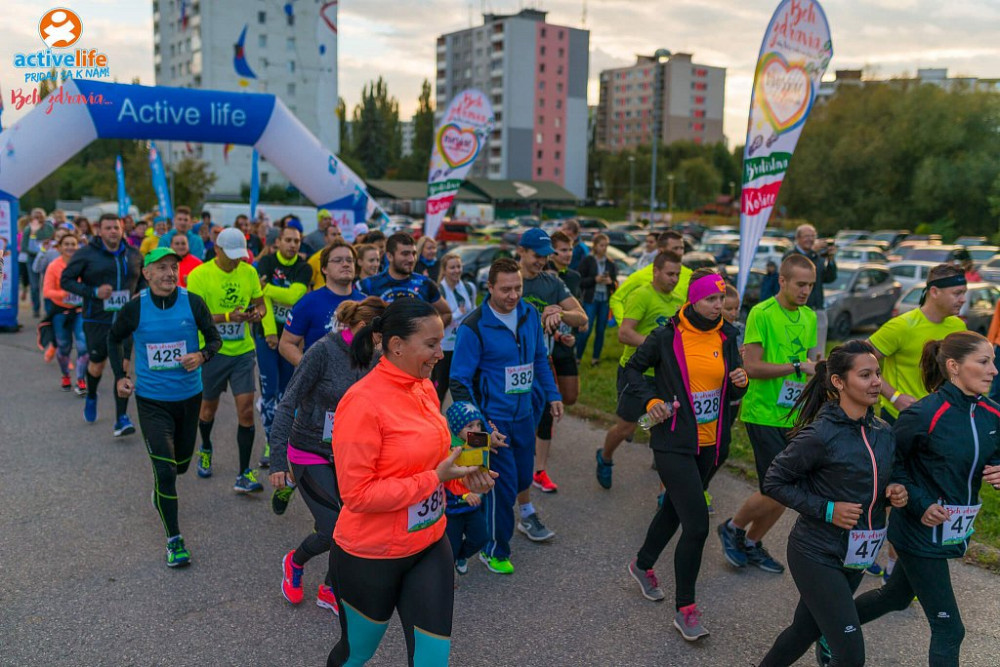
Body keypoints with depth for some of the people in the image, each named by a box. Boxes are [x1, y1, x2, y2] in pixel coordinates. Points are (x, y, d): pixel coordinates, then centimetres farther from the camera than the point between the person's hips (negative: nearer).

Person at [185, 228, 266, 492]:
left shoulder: (249, 272, 1)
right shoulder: (199, 275, -12)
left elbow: (260, 303, 10)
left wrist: (257, 313, -13)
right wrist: (228, 316, -30)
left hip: (243, 351, 2)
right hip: (212, 351, -2)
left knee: (246, 410, -5)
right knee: (209, 406, 16)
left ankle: (244, 475, 1)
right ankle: (205, 450, 47)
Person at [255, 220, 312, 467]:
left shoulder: (304, 269, 1)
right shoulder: (267, 262, -3)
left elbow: (294, 296, -15)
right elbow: (262, 298, -12)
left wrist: (266, 287, -13)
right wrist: (269, 331, -17)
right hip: (267, 334, -2)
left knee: (286, 391, 10)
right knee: (269, 391, -6)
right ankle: (271, 444, 0)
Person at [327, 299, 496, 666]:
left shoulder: (425, 388, -2)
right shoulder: (363, 403, -24)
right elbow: (357, 494, -24)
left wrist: (462, 477, -6)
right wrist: (434, 479, -24)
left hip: (430, 545, 6)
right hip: (370, 557, -6)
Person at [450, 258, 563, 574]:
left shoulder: (530, 314, 0)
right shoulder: (473, 327, -18)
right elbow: (460, 381, -15)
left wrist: (552, 395, 12)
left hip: (524, 414, 6)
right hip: (494, 419, -6)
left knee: (522, 477, 17)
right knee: (503, 486, -2)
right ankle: (495, 551, 18)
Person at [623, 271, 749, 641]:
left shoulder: (727, 337, 3)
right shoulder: (667, 336, -11)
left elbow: (732, 394, 11)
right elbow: (633, 368, 3)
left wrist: (740, 382, -11)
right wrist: (651, 400, -12)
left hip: (709, 443, 6)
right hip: (674, 442, -6)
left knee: (675, 509, 22)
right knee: (697, 525, -11)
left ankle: (643, 566, 47)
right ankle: (684, 609, 7)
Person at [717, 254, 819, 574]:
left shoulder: (810, 317, 11)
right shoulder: (762, 313, -13)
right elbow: (752, 367, -18)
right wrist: (798, 367, -20)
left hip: (794, 416, 7)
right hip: (764, 415, -7)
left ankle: (751, 543, 30)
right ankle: (733, 528, 20)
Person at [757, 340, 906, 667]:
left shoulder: (884, 433, 2)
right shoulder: (819, 435, -20)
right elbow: (774, 482, -13)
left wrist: (892, 493, -6)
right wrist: (826, 510, -20)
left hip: (855, 558, 7)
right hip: (818, 556, -7)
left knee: (805, 631, 20)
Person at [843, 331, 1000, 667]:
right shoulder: (924, 414, -22)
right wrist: (920, 503, -20)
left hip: (953, 532, 8)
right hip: (921, 532, -7)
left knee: (896, 595, 24)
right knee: (948, 629, -1)